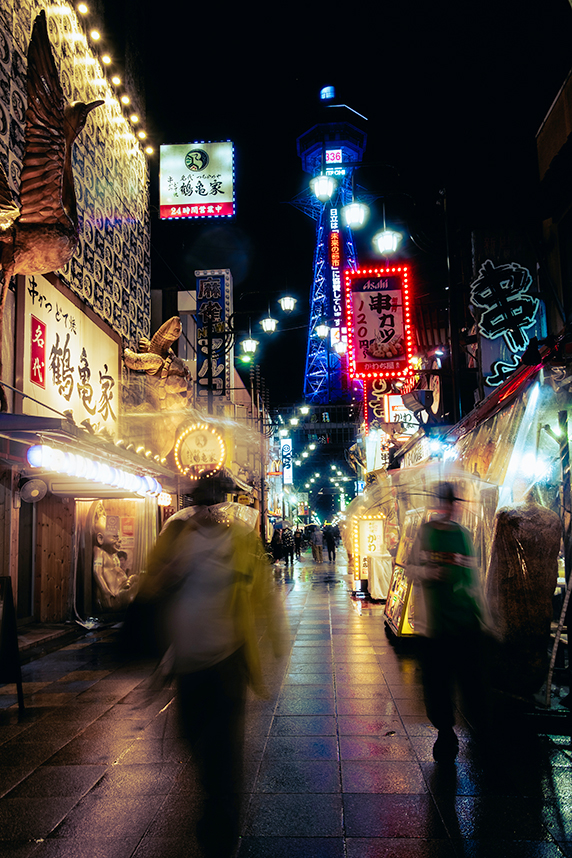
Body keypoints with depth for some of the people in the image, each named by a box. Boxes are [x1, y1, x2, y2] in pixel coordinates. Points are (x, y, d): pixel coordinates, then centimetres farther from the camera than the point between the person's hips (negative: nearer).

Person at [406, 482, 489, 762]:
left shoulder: (464, 535, 9)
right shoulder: (424, 532, 3)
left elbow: (473, 575, 14)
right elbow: (410, 569, 5)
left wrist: (482, 611, 12)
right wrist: (427, 572, -16)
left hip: (466, 618, 2)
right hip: (434, 619, -1)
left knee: (472, 674, 3)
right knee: (437, 676, 2)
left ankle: (482, 726, 23)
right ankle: (444, 730, 17)